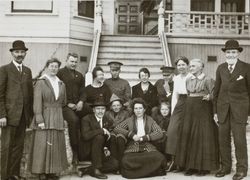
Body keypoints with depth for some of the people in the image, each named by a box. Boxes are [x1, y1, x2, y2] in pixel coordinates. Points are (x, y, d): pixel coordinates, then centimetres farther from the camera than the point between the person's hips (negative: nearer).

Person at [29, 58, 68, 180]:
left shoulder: (61, 84, 12)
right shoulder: (40, 82, -2)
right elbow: (37, 102, -10)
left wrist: (59, 115, 10)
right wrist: (39, 120, -16)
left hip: (57, 118, 5)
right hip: (44, 118, -5)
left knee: (56, 145, 6)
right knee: (43, 145, -4)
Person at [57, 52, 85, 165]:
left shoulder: (79, 76, 23)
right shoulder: (60, 73, 5)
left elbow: (82, 91, 18)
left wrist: (81, 102, -2)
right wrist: (68, 103, -8)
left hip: (78, 105, 6)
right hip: (65, 106, -6)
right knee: (73, 120, -31)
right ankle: (75, 152, -23)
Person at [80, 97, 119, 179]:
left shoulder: (108, 121, 10)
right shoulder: (86, 119, -7)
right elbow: (85, 135, -25)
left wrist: (106, 148, -3)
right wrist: (102, 131, -22)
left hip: (100, 152, 5)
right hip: (88, 151, -5)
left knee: (115, 164, -18)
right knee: (99, 137, -32)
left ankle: (87, 170, -10)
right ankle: (96, 169, -28)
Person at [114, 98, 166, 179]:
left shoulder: (150, 120, 15)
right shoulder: (129, 120, 16)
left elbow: (160, 133, 3)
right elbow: (116, 129, 4)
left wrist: (144, 138, -7)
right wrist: (131, 135, -6)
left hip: (148, 148, 1)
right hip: (133, 148, 0)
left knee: (160, 158, -31)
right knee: (126, 161, -33)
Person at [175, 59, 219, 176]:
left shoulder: (208, 80, -4)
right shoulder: (188, 80, 13)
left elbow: (214, 94, -8)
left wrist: (209, 97, -26)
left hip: (203, 109, -6)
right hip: (190, 110, 6)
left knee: (203, 137, -3)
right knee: (189, 137, 4)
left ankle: (204, 166, 6)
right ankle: (192, 166, 12)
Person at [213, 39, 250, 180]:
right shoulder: (221, 68, 10)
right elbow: (217, 90, 11)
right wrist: (215, 111, 8)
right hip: (223, 108, 4)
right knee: (223, 139, 8)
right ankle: (225, 167, 21)